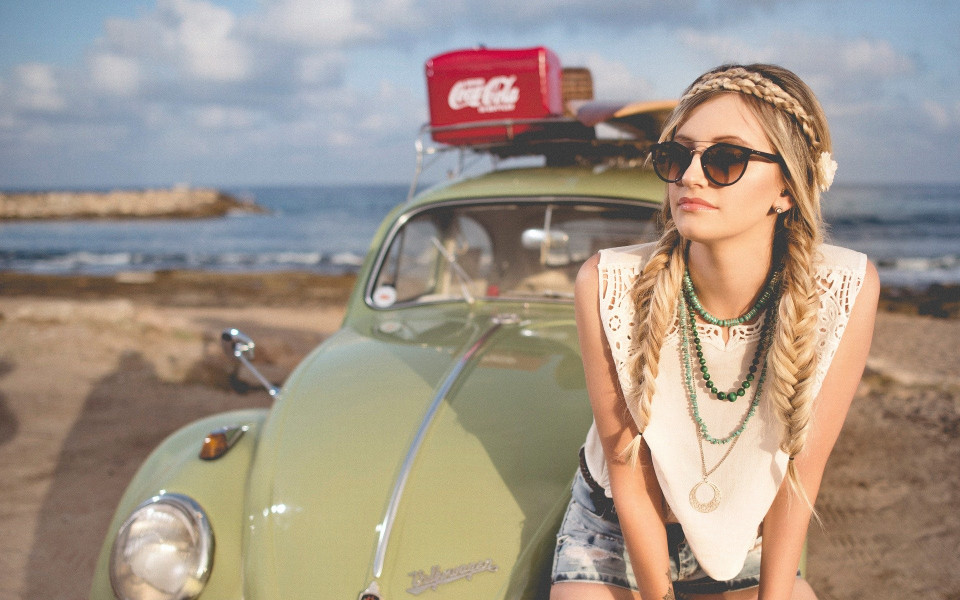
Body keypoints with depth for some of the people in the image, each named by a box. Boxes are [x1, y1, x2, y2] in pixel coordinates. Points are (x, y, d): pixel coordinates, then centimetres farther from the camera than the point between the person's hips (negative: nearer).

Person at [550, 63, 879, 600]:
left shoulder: (847, 290, -21)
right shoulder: (609, 286, -24)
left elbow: (801, 472, -11)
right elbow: (629, 480, -15)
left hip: (748, 545, 2)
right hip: (614, 537, -1)